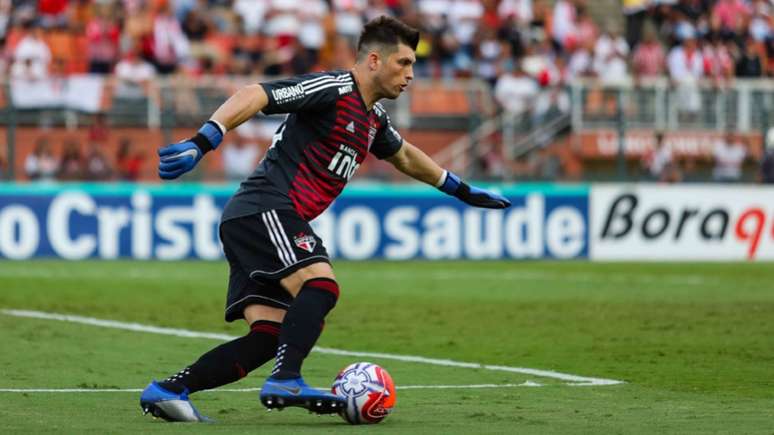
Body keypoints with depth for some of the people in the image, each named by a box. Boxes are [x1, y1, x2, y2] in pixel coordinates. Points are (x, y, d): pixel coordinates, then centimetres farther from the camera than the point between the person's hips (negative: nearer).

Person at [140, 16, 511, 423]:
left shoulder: (373, 116, 21)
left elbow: (405, 157, 41)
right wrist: (202, 142, -32)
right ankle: (286, 381, -36)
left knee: (269, 338, -2)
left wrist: (463, 191, 48)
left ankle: (167, 390, -4)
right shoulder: (334, 89, -8)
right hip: (265, 209, -9)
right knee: (321, 285, -27)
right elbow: (254, 96, -19)